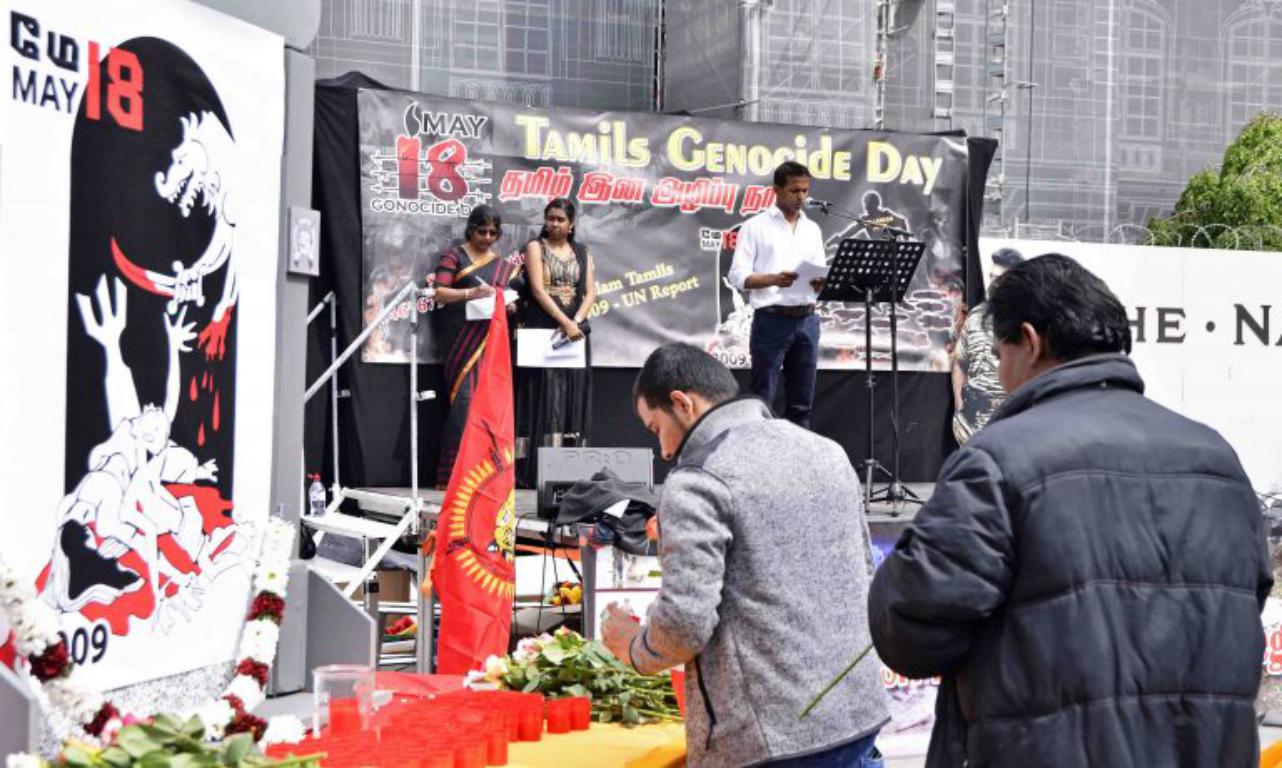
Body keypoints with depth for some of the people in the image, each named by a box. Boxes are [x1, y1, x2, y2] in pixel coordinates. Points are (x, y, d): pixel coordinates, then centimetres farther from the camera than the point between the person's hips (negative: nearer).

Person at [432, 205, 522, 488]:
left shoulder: (505, 265, 20)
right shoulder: (455, 256, 6)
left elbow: (513, 298, 23)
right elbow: (440, 293, -4)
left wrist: (510, 306, -1)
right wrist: (471, 293, -20)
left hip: (492, 338, 5)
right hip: (464, 336, -5)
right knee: (464, 398, -13)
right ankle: (453, 472, -13)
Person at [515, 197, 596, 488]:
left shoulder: (582, 253, 15)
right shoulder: (535, 247, 3)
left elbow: (590, 292, 6)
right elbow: (538, 290, -8)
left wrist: (576, 322, -12)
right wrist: (565, 322, -18)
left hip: (575, 332, 4)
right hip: (541, 331, -4)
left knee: (573, 398, 1)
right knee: (543, 396, -9)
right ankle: (535, 471, -11)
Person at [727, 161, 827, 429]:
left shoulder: (812, 229, 16)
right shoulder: (756, 226, 0)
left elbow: (819, 280, 15)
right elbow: (737, 276, -7)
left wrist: (820, 282, -10)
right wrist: (774, 279, -23)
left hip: (806, 319, 5)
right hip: (772, 319, -5)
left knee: (801, 403, 7)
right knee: (762, 400, -4)